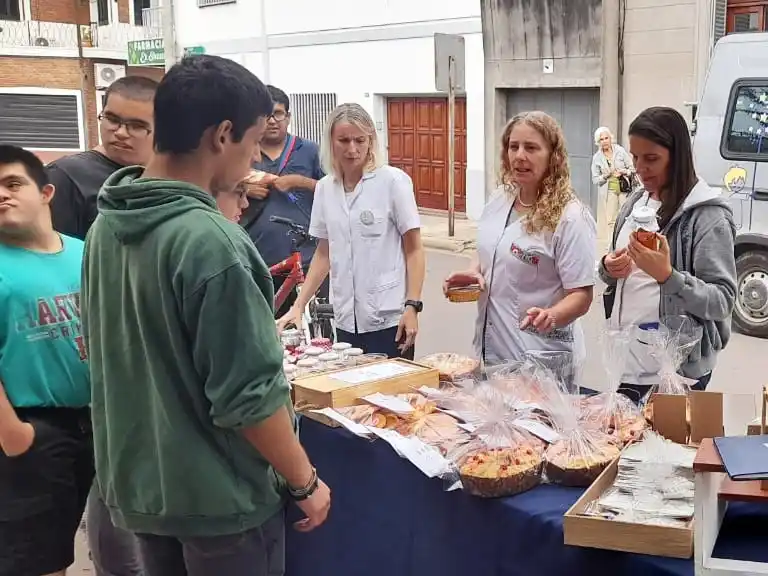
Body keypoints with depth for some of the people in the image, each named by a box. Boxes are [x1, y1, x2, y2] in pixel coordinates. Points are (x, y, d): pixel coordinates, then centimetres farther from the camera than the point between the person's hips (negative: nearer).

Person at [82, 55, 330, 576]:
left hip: (136, 484, 7)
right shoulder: (211, 243, -26)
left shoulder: (105, 226, 0)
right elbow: (248, 396, -24)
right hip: (218, 496, -7)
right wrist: (305, 483, -12)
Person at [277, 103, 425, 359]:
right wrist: (298, 305, 10)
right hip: (346, 320, 4)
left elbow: (414, 249, -4)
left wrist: (412, 306, -13)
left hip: (388, 318, -4)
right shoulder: (324, 188, 7)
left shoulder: (393, 181, -6)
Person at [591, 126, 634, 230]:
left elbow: (632, 169, 4)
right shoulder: (597, 157, 2)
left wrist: (623, 172, -15)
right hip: (609, 190, 1)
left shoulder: (620, 151, 0)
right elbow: (595, 179, 3)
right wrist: (605, 176, -15)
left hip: (624, 188, -1)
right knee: (610, 221, -4)